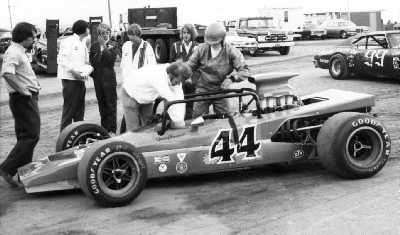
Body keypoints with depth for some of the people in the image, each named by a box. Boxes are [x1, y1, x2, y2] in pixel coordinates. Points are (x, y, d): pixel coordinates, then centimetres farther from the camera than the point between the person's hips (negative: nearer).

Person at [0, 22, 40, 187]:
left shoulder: (20, 52, 16)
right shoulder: (13, 52, -15)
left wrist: (33, 86, 15)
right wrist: (22, 90, -24)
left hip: (28, 98, 10)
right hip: (23, 99, -10)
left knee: (26, 136, 13)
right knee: (31, 136, -10)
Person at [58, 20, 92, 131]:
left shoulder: (83, 44, 19)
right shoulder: (68, 41, -8)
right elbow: (62, 60, -15)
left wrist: (87, 71, 6)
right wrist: (74, 71, -21)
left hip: (81, 80, 8)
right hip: (70, 79, -8)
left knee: (80, 109, 12)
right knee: (69, 108, -6)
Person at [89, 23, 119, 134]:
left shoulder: (112, 46, 1)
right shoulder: (94, 46, 11)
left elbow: (111, 58, -16)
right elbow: (90, 61, 11)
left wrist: (104, 46, -12)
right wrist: (92, 72, -2)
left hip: (109, 77, -4)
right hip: (97, 78, 4)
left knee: (111, 104, -1)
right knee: (101, 103, 10)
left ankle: (112, 129, 3)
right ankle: (104, 128, 19)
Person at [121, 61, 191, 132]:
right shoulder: (158, 78, -43)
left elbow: (179, 97, -20)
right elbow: (171, 100, -40)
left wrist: (180, 120, -25)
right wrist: (178, 122, -33)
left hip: (146, 98, 7)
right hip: (130, 95, -7)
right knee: (134, 129, -7)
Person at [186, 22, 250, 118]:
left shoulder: (231, 51, -11)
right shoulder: (201, 49, -3)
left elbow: (244, 70, -13)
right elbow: (190, 65, 7)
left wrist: (232, 78, -29)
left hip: (221, 89, -1)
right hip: (203, 89, 1)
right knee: (197, 117, 2)